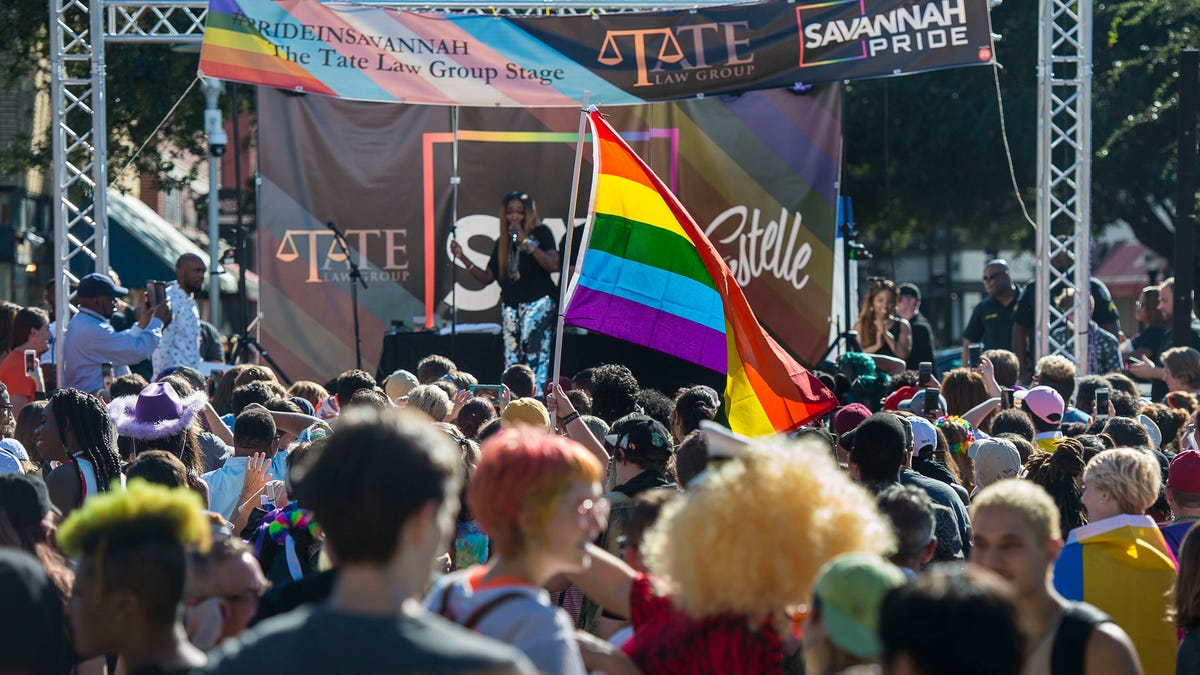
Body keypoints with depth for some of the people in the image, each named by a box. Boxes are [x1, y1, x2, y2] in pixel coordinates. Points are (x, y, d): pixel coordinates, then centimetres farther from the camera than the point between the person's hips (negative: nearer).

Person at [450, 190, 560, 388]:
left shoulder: (541, 233, 1)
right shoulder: (502, 242, 16)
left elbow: (553, 265, -14)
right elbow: (487, 277, 19)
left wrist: (526, 241, -15)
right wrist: (463, 258, 9)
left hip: (537, 303, -6)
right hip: (510, 305, 6)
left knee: (535, 357, -15)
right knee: (512, 360, -1)